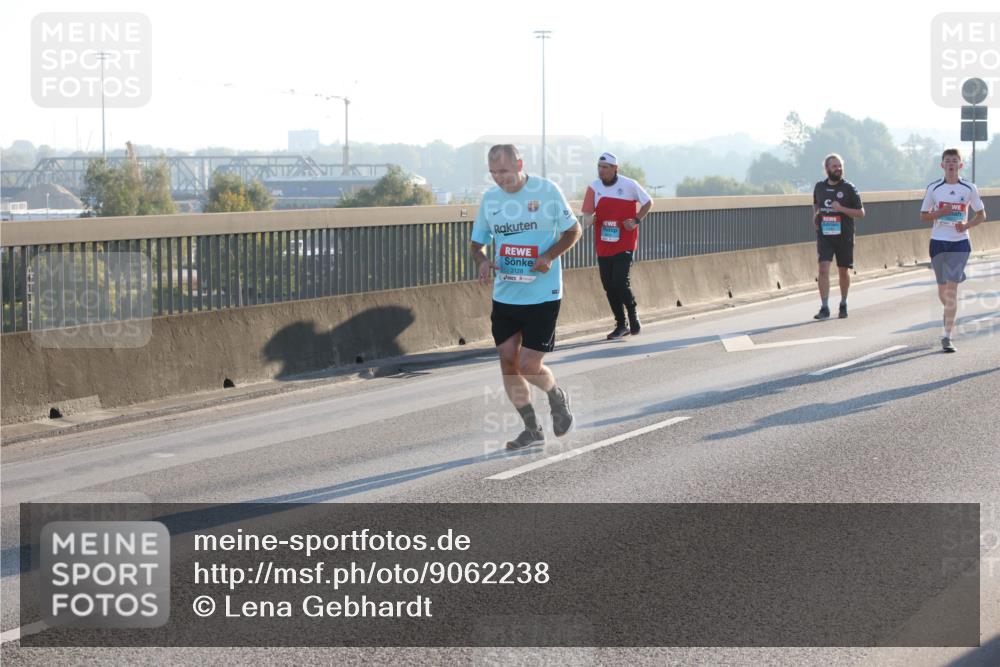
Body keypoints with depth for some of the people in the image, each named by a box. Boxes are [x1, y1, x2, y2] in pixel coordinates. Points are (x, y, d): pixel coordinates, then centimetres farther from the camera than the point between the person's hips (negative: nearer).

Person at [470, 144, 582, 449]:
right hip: (504, 295, 5)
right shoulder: (489, 198, 3)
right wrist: (483, 260, -9)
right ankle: (532, 429, 20)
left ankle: (557, 397, 25)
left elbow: (574, 231, 0)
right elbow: (477, 243, 13)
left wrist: (550, 256, -17)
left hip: (542, 295, -5)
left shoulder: (547, 190, -9)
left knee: (529, 366, -9)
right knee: (508, 362, 4)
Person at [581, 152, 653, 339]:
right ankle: (621, 325, 20)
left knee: (620, 282, -15)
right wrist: (589, 217, -26)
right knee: (609, 286, 6)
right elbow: (587, 212, -2)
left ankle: (633, 315, 10)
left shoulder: (629, 185, -6)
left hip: (624, 244, -4)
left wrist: (636, 220, -6)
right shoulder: (594, 187, 0)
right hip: (603, 245, 4)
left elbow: (648, 202, 7)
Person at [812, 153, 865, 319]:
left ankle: (843, 304, 29)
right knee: (823, 269, -13)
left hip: (844, 236, -1)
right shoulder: (819, 187, 6)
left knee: (844, 271, 10)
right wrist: (815, 215, 6)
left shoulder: (849, 188, -4)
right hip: (824, 235, 1)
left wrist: (841, 209, -17)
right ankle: (824, 308, -13)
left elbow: (861, 213, -3)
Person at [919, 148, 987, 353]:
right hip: (938, 242, 2)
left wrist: (967, 225, -11)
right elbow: (924, 216, 6)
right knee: (942, 288, 10)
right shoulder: (934, 188, 2)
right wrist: (941, 213, -13)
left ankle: (947, 336, -12)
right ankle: (950, 313, 42)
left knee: (951, 288, -12)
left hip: (960, 243, -2)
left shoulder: (969, 188, 0)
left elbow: (981, 215, 8)